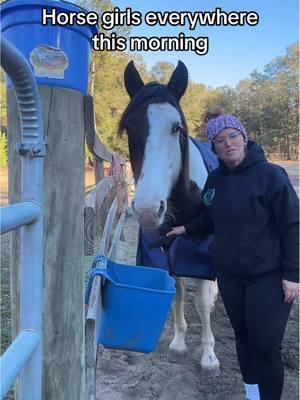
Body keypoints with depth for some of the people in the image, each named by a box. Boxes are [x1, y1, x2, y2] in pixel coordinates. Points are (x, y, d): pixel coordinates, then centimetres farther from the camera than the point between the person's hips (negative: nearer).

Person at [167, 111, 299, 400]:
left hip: (268, 276, -5)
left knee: (266, 345, 2)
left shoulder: (270, 174, -15)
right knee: (243, 336, 19)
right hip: (228, 274, 6)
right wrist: (187, 229, 5)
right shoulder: (215, 178, 2)